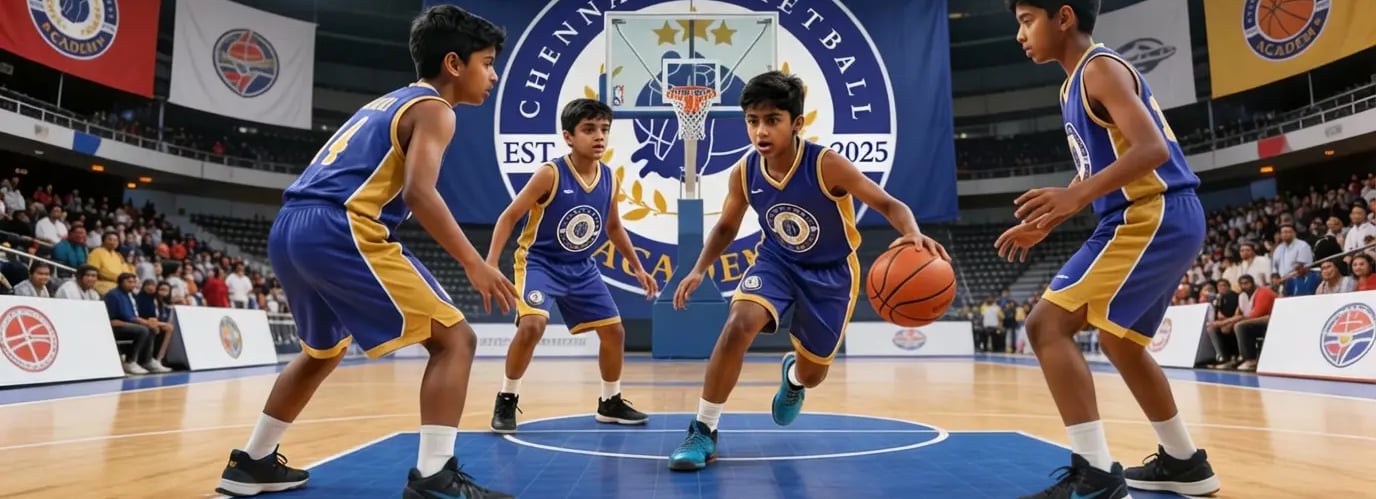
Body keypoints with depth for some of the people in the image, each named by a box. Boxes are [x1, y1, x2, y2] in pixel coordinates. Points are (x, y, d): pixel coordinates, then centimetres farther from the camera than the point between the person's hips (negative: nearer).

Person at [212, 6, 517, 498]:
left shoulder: (390, 102, 27)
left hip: (290, 227, 10)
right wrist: (474, 263, -17)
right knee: (454, 339, -5)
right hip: (339, 228, -10)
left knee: (323, 350, 31)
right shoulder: (432, 109, 0)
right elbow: (419, 192, -17)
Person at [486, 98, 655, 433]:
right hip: (539, 262, -5)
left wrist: (637, 268, 15)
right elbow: (509, 216, -15)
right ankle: (506, 401, -5)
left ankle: (610, 403, 27)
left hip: (581, 268, 6)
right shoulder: (550, 174, -20)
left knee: (614, 330, 5)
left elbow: (614, 227, 13)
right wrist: (491, 263, -25)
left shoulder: (610, 181, -4)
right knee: (532, 325, -28)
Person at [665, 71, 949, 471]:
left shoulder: (827, 165, -28)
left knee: (812, 373, 9)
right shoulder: (744, 172, -16)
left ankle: (792, 375, 52)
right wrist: (699, 269, -10)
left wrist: (913, 235, -47)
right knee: (738, 325, -27)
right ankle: (703, 431, -12)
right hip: (777, 261, 2)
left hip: (831, 272, -1)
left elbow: (889, 204, -25)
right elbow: (727, 226, 2)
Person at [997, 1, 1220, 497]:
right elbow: (1099, 173, 25)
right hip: (1163, 220, 10)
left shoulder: (1100, 68, -10)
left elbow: (1152, 148, -22)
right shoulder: (1077, 85, 18)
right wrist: (1042, 225, 20)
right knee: (1120, 341, 23)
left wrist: (1077, 196, -33)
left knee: (1048, 323, -16)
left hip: (1153, 216, -10)